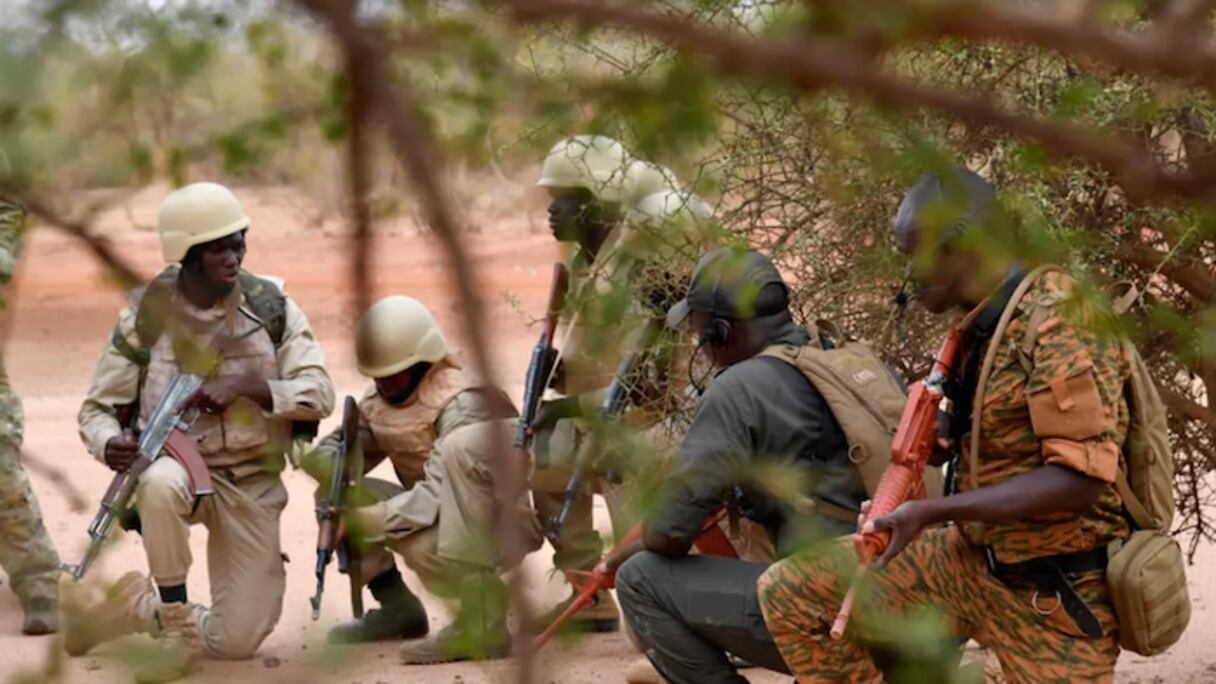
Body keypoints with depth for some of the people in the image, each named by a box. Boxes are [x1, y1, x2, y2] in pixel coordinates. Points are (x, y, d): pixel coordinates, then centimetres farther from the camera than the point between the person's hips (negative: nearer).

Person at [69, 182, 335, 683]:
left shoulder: (270, 308, -5)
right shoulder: (146, 316, -7)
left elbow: (320, 394, -9)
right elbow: (98, 409, 0)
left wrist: (248, 386, -25)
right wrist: (109, 444, -24)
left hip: (252, 485, 2)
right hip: (181, 466, -2)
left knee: (238, 641, -4)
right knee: (162, 482, -41)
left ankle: (135, 606, 25)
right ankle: (177, 628, -23)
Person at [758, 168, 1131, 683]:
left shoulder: (1056, 321, -20)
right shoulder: (979, 328, 7)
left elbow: (1081, 476, -27)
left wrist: (933, 512, -28)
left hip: (1054, 593, -8)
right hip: (971, 558, 9)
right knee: (789, 594, -1)